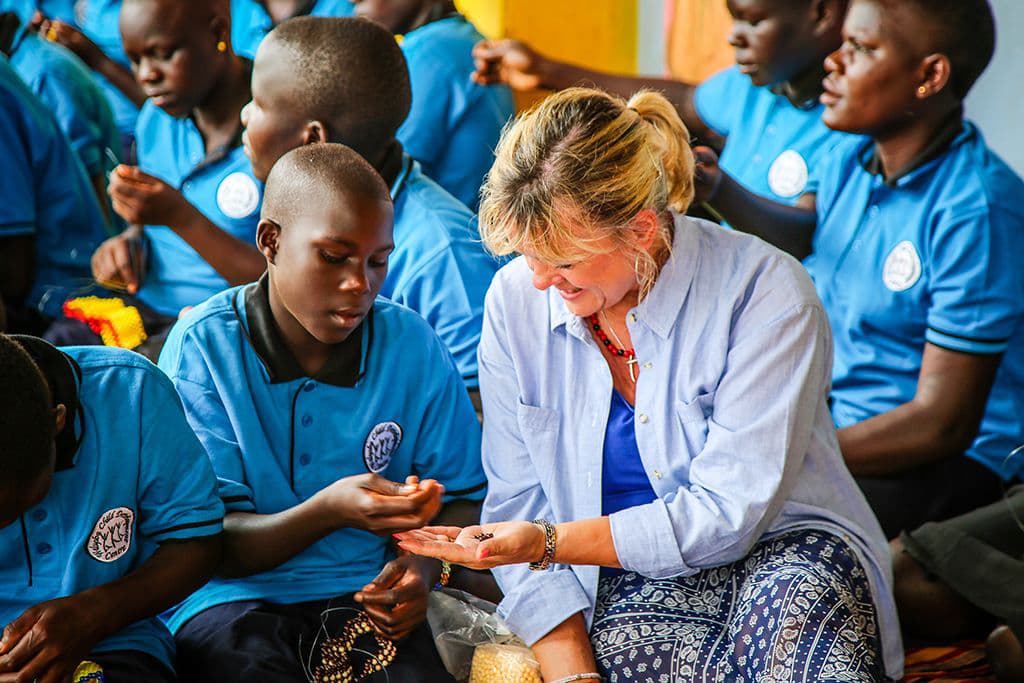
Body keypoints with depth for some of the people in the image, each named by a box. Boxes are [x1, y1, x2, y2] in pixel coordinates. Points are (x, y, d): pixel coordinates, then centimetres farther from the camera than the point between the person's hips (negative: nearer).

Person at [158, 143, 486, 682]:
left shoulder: (414, 347, 2)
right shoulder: (202, 347, -6)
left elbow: (463, 499, 12)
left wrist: (424, 567, -11)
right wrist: (329, 510, -26)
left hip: (367, 597, 2)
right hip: (231, 597, -2)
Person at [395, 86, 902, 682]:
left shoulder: (766, 292, -14)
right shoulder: (516, 299, -1)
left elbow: (726, 514, -17)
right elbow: (519, 502, 1)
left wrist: (549, 542, -23)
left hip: (782, 557, -2)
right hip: (631, 585, 2)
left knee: (792, 600, -38)